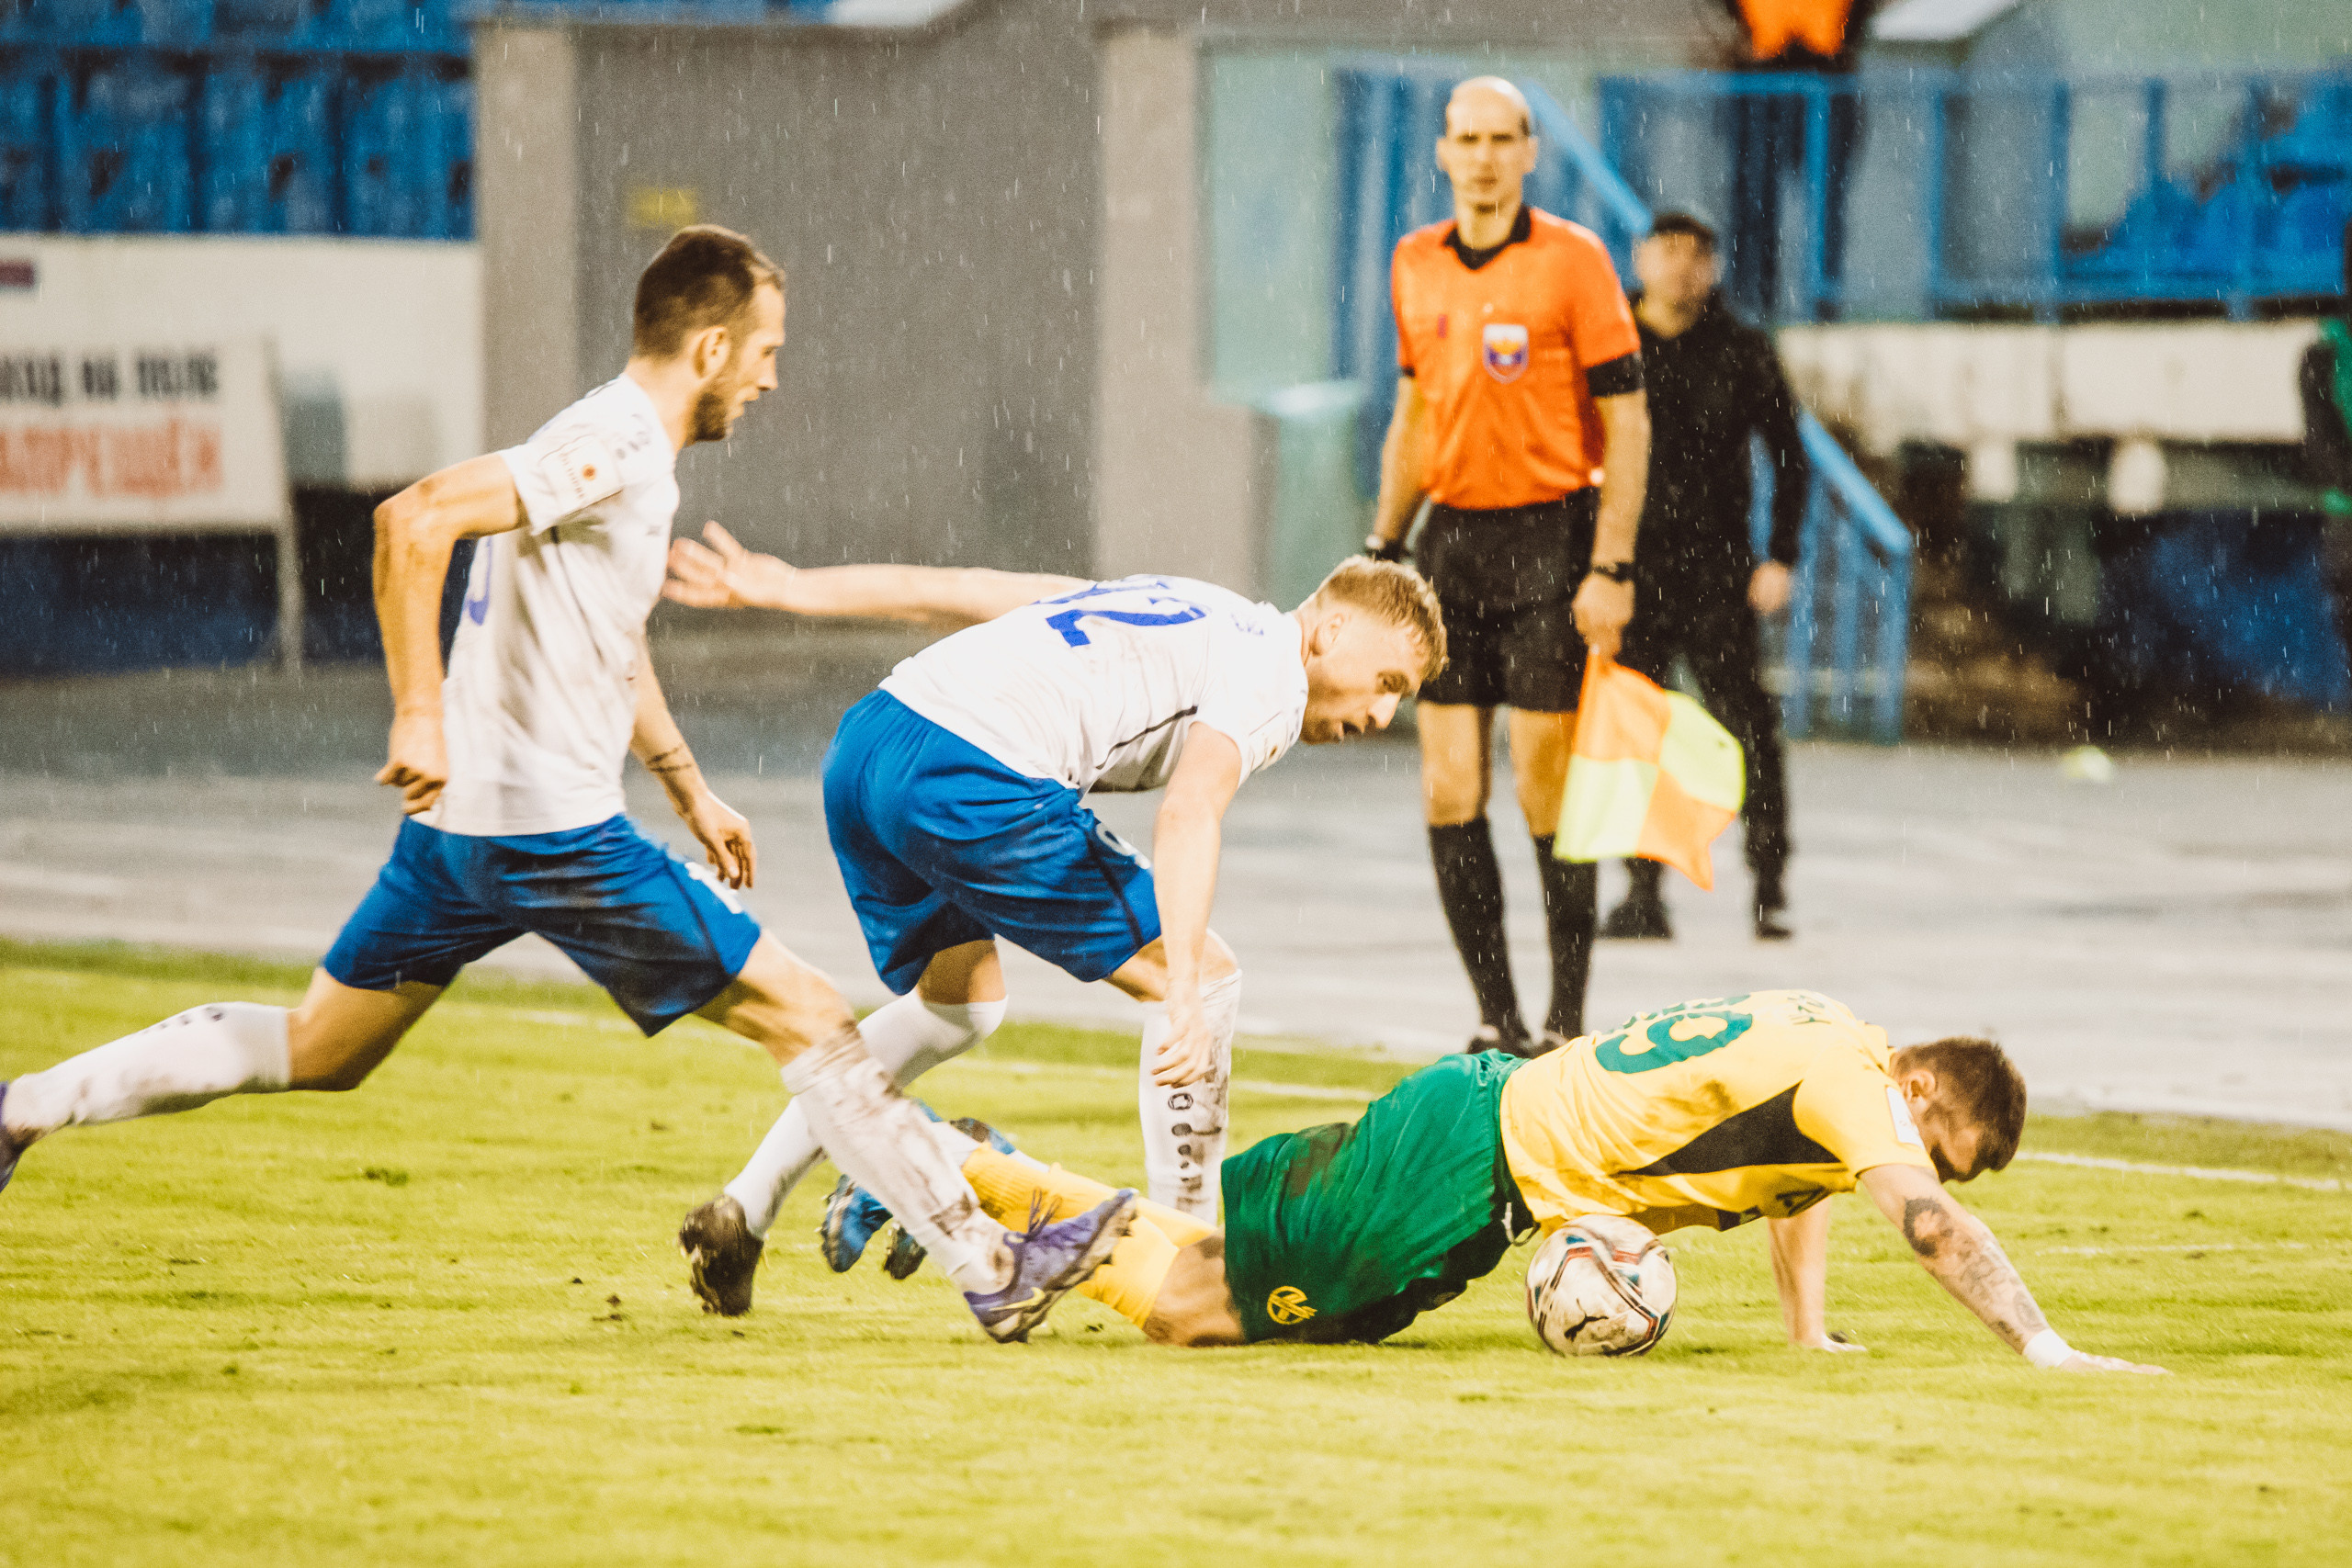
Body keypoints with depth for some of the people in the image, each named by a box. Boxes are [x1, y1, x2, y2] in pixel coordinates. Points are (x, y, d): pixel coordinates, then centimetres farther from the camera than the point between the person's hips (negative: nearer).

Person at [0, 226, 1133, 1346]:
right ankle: (992, 1268, -1)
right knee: (805, 1018, -4)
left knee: (314, 1051, 18)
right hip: (552, 831, -10)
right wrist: (420, 714, -30)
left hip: (461, 823, 10)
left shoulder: (620, 450, 16)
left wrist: (689, 791, 33)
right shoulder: (615, 446, -16)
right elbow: (414, 522, -28)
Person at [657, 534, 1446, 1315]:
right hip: (976, 781, -9)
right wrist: (1182, 992, -25)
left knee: (961, 1002, 31)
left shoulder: (1171, 613, 29)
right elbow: (1188, 810, -16)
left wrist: (782, 588, 28)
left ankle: (743, 1208, 27)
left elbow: (952, 590, 27)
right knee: (1208, 978, 2)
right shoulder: (1271, 672, 4)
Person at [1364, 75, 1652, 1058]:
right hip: (1450, 542, 5)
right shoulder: (1415, 265, 11)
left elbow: (1625, 423, -7)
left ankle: (1567, 1025, 4)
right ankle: (1497, 1022, 9)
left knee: (1549, 795, -4)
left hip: (1548, 537, -5)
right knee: (1449, 794, 1)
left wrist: (1611, 569, -13)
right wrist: (1382, 549, 16)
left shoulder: (1573, 260, -6)